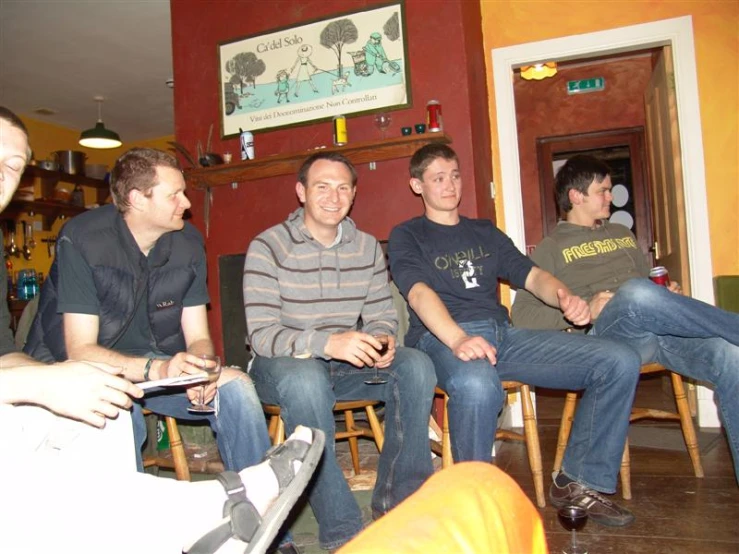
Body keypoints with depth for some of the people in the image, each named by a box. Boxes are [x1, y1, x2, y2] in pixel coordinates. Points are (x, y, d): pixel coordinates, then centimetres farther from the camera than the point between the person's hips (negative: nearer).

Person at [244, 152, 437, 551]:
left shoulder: (368, 247, 5)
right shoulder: (268, 247, -10)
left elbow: (382, 316, 7)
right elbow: (261, 335, -18)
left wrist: (382, 341, -19)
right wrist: (326, 343, -35)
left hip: (345, 365, 5)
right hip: (284, 365, -4)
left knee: (415, 365, -20)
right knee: (305, 377, -38)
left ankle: (397, 502, -7)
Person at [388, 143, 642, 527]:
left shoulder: (485, 232, 26)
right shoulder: (406, 237, 9)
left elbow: (531, 275, 18)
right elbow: (419, 293, -10)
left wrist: (565, 298, -6)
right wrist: (458, 339, -29)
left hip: (502, 333, 6)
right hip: (442, 338, -5)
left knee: (620, 362, -8)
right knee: (476, 386, -42)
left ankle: (579, 483, 2)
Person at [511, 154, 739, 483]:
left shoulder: (622, 234, 31)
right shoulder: (550, 249, 11)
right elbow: (522, 316, 0)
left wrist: (670, 295, 12)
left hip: (659, 330, 6)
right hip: (605, 334, -5)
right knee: (635, 293, -39)